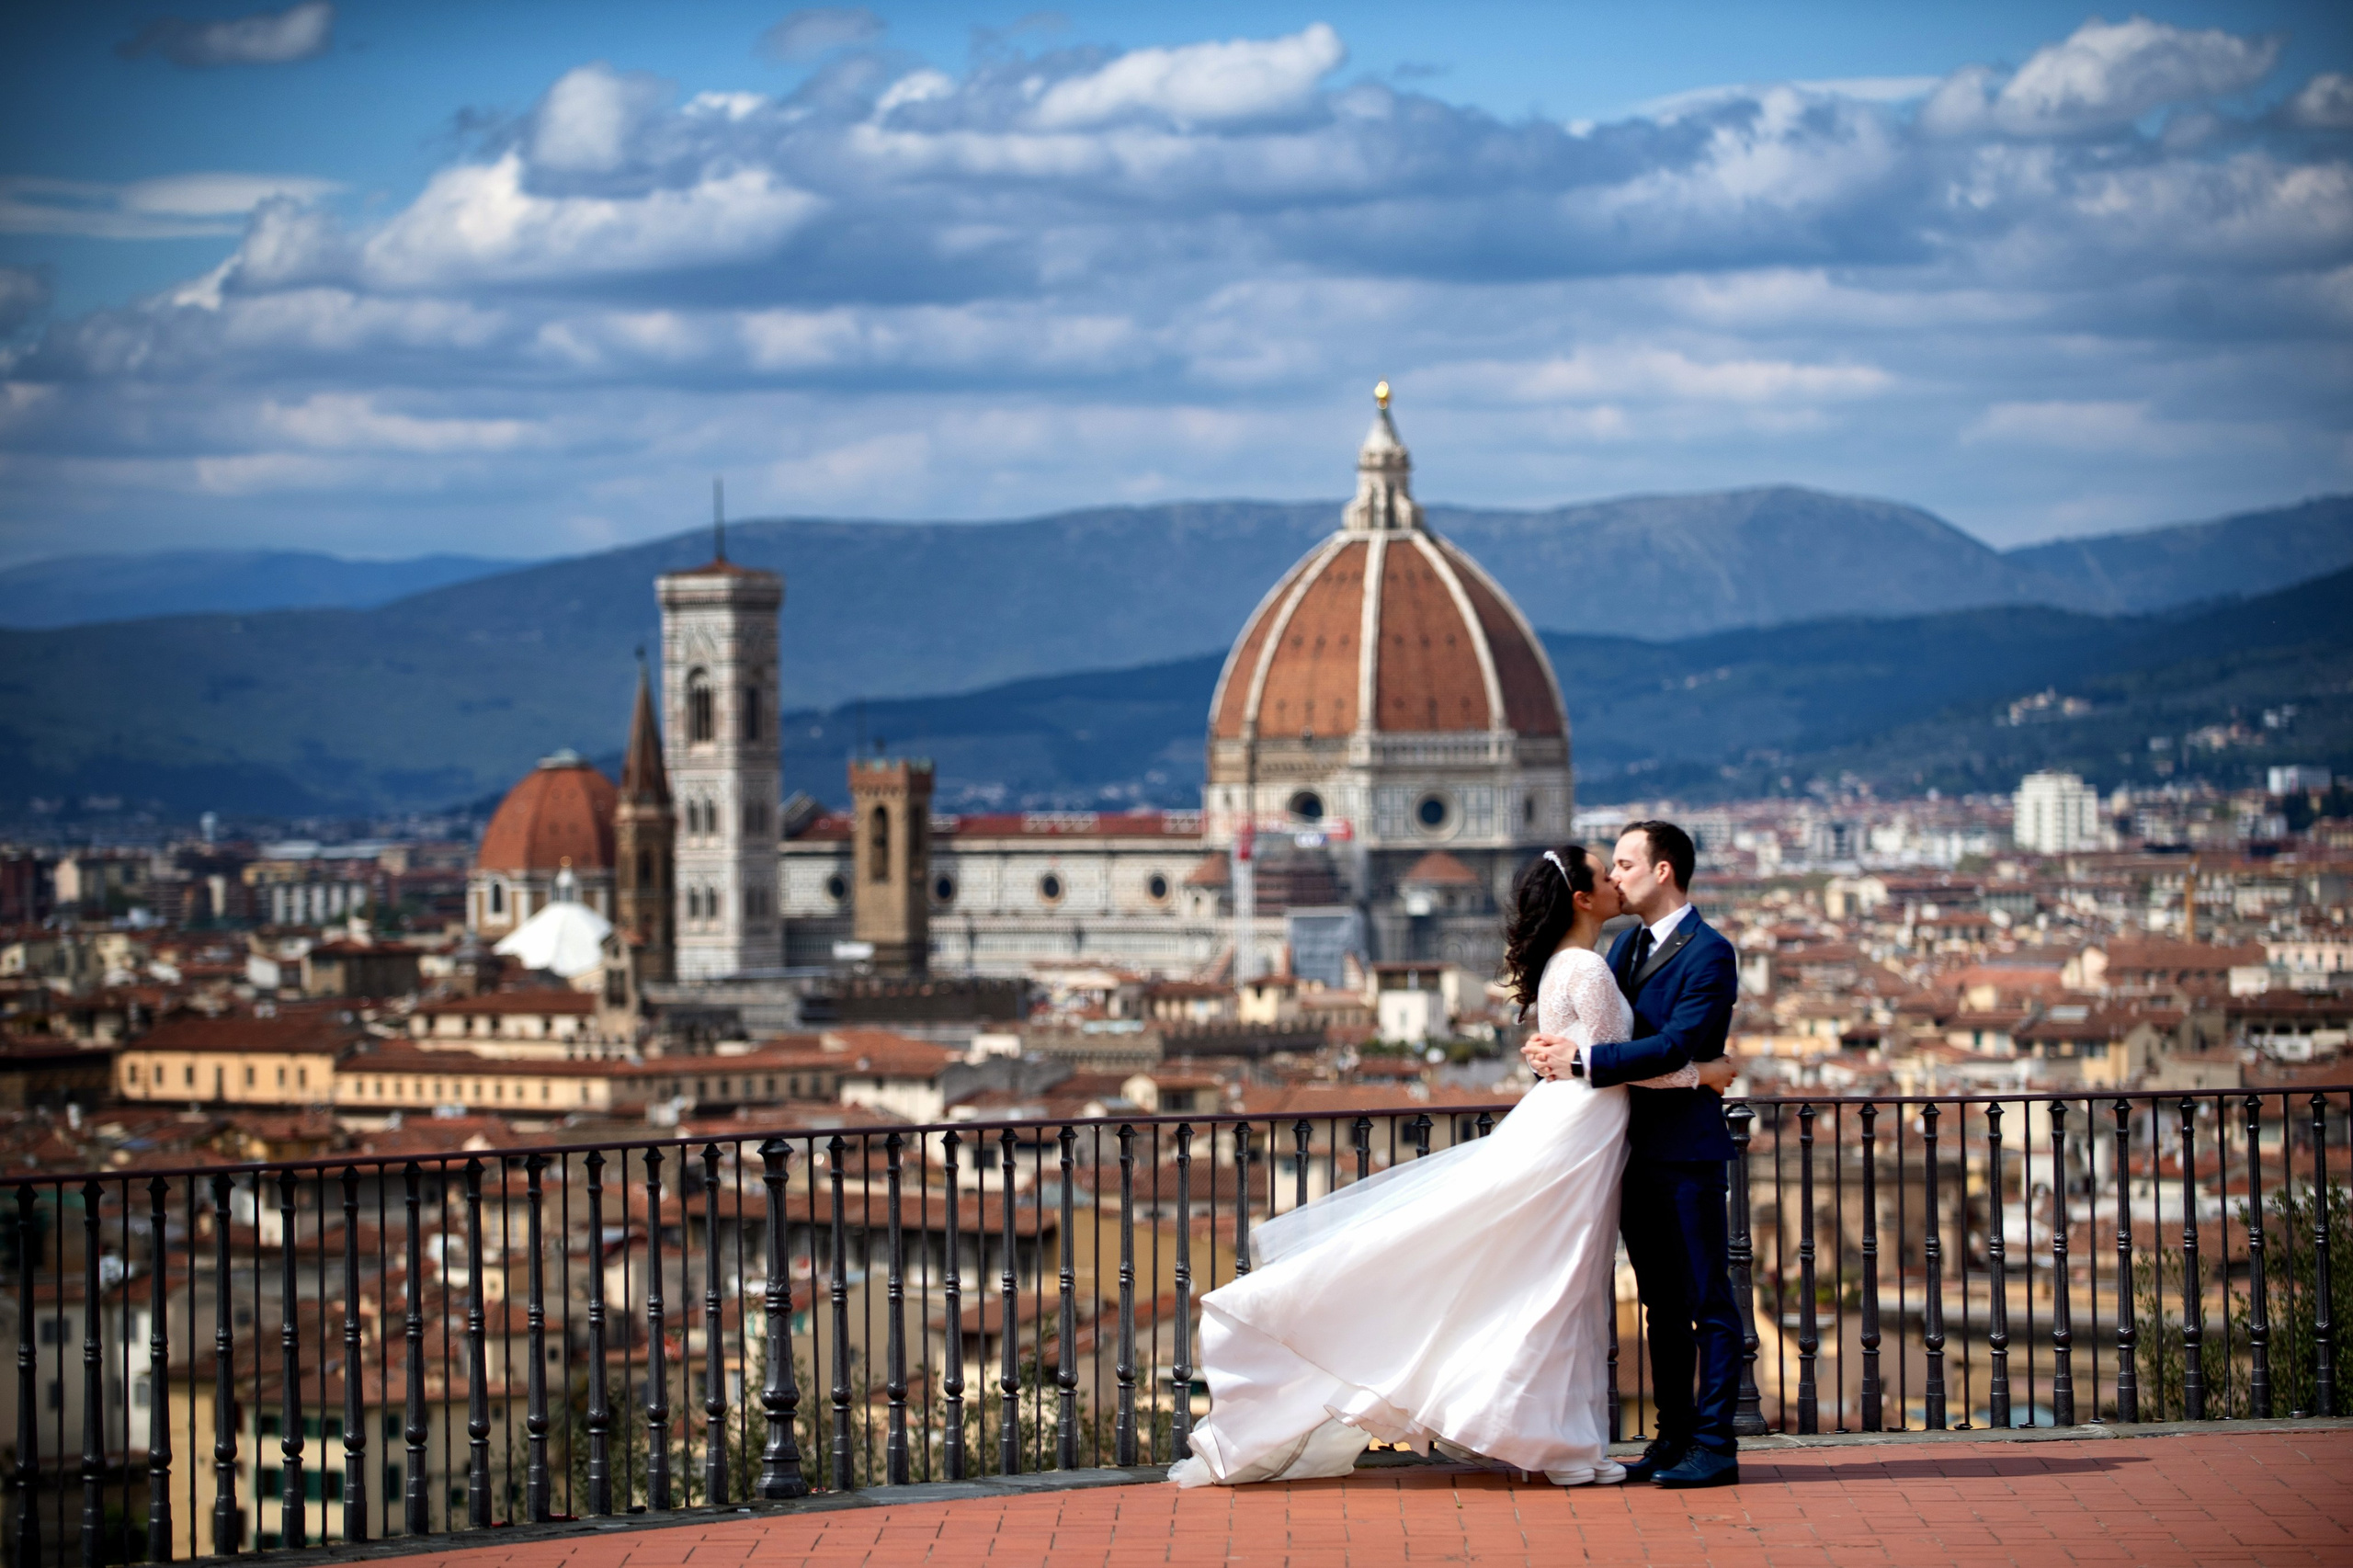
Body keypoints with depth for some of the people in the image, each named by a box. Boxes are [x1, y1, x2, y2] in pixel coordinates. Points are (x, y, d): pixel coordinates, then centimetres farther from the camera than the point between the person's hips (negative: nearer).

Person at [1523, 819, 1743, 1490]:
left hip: (1686, 1150, -9)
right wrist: (1555, 1046, -8)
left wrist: (1585, 1059, -24)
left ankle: (1713, 1444, -2)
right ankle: (1672, 1440, 19)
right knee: (1662, 1303, 13)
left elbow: (1676, 1044, -21)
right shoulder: (1629, 945, 15)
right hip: (1639, 1150, 9)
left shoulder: (1708, 954, -12)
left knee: (1706, 1300, -4)